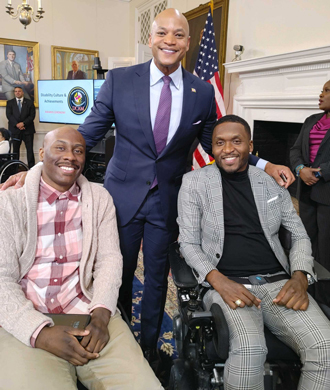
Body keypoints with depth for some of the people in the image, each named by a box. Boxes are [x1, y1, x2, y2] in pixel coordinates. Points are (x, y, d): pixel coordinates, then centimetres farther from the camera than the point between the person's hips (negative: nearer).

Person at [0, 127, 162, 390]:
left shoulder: (100, 198, 10)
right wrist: (40, 332, -17)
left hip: (90, 315, 2)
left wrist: (101, 316, -12)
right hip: (26, 324, -2)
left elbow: (110, 258, 5)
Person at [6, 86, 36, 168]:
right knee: (15, 149, 3)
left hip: (27, 129, -1)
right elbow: (9, 115, 1)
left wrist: (23, 123, -13)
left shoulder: (29, 102, 8)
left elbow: (32, 115, -1)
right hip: (15, 129, 1)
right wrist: (17, 124, -12)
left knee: (30, 149, -3)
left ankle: (31, 166, 0)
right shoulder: (10, 103, 11)